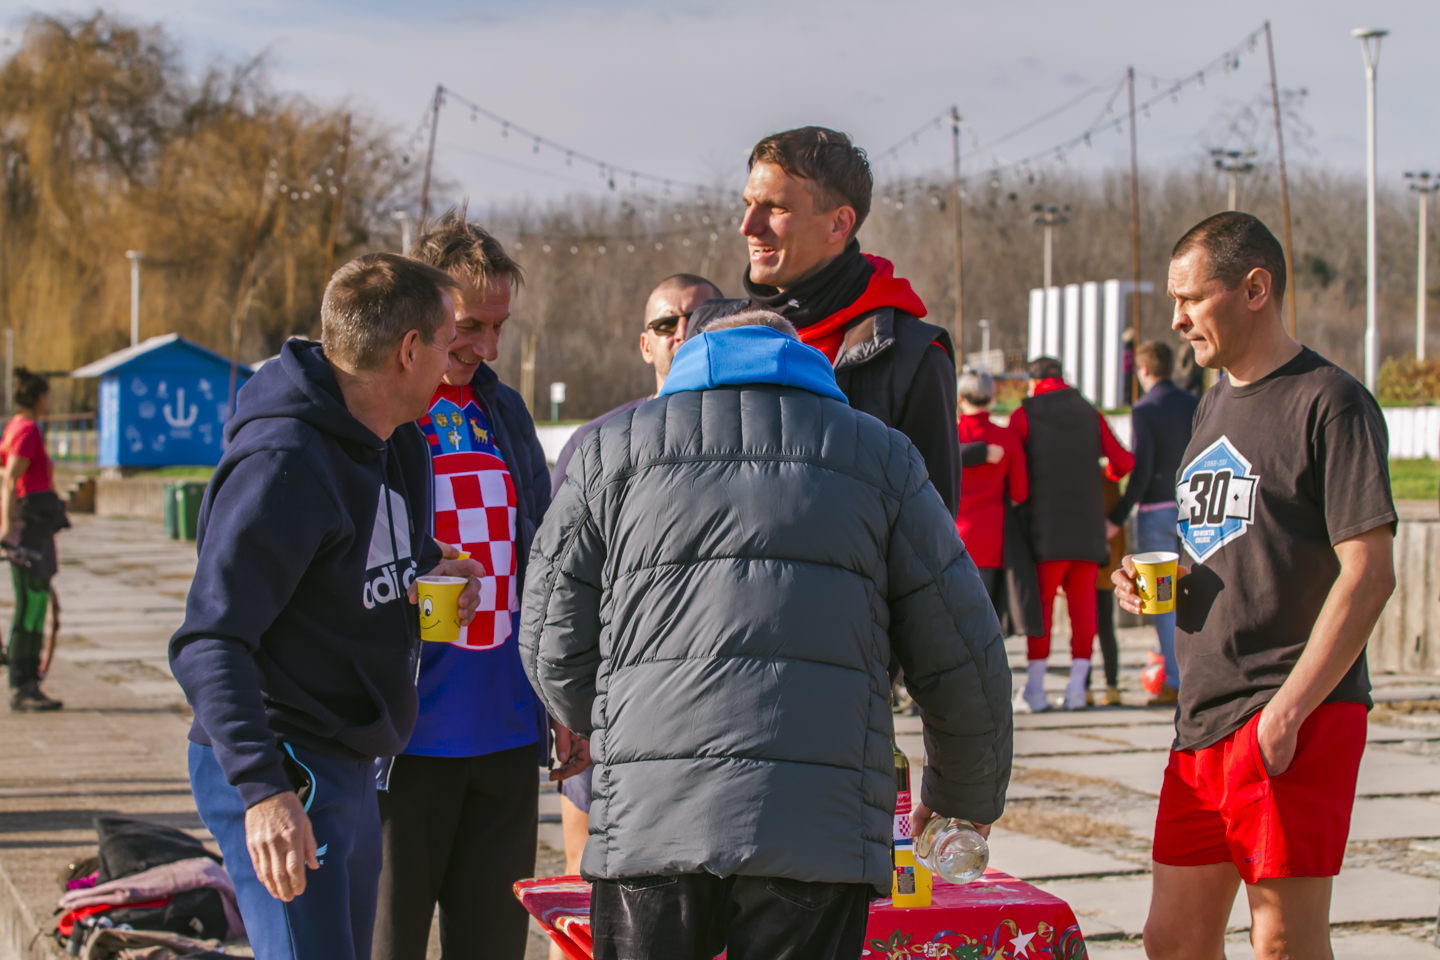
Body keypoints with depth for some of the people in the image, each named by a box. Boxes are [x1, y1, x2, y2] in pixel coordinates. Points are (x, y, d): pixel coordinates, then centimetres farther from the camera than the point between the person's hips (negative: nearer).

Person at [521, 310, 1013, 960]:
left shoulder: (613, 451, 17)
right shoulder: (882, 457, 17)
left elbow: (554, 651, 17)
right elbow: (962, 662, 17)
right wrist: (968, 799, 33)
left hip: (647, 818, 1)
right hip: (820, 829, 0)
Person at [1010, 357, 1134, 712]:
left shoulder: (1025, 415, 1)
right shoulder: (1090, 414, 12)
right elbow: (1123, 461, 10)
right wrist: (1105, 471, 31)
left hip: (1046, 523, -3)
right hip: (1089, 523, 3)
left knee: (1041, 601, 1)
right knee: (1083, 601, 7)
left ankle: (1034, 688, 1)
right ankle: (1078, 684, 3)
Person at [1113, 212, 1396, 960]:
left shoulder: (1329, 402, -9)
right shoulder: (1215, 405, 18)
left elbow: (1368, 574, -15)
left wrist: (1288, 710, -20)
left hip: (1295, 723, -8)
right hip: (1203, 716, 8)